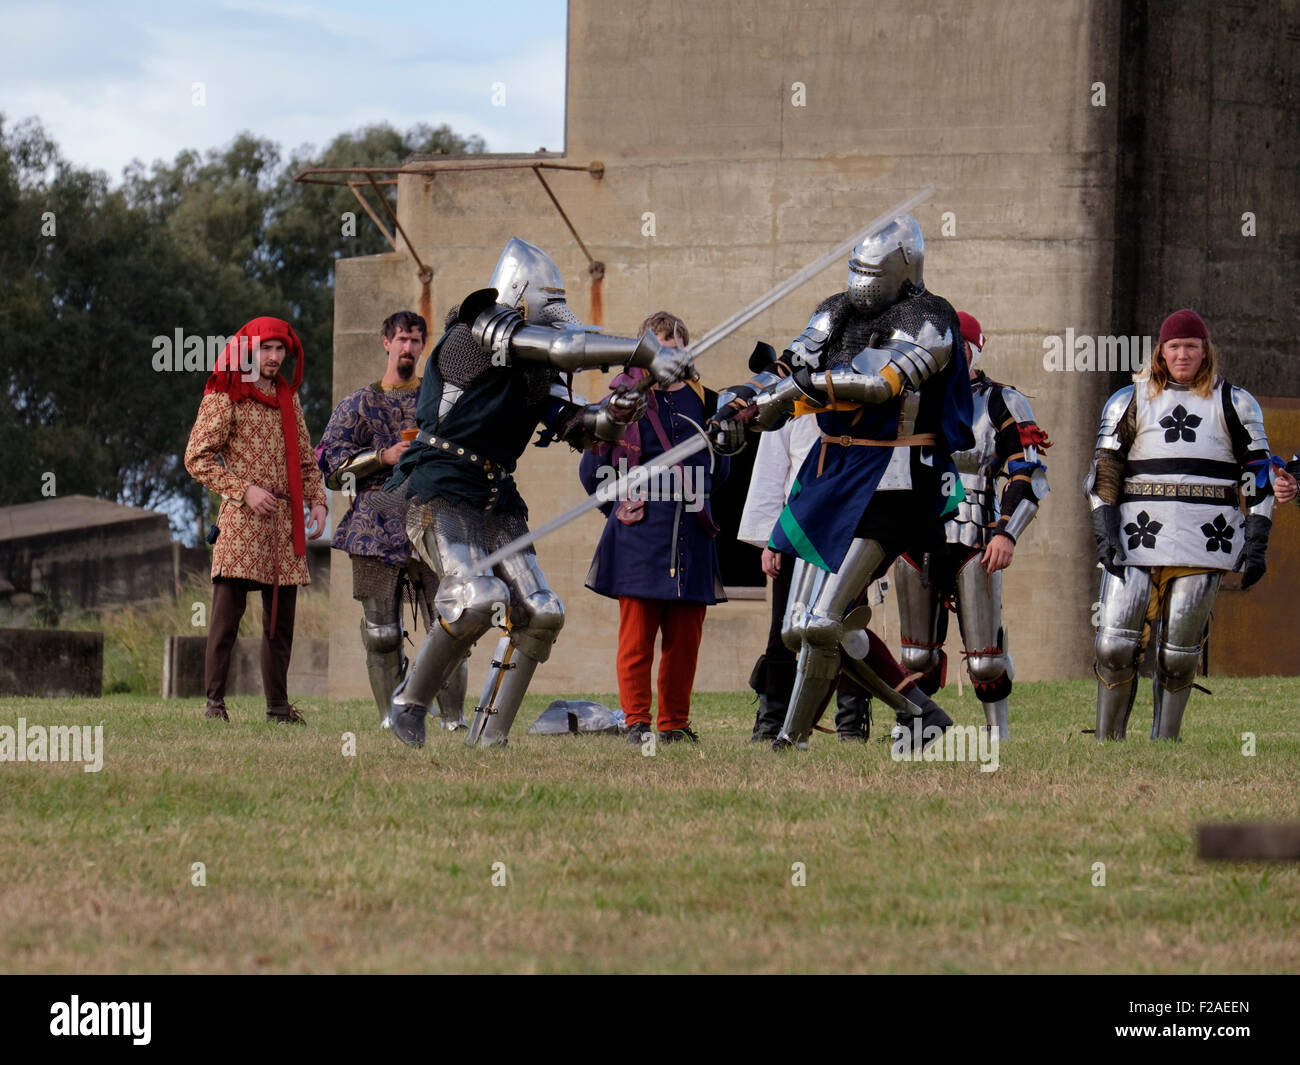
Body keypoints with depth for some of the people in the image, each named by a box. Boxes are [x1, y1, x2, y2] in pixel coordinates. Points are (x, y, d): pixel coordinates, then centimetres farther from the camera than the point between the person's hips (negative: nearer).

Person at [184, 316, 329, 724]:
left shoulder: (287, 399, 17)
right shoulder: (224, 399, -2)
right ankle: (215, 701, -8)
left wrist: (317, 500, 6)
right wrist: (244, 490, -14)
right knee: (227, 612, -10)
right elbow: (197, 458, -7)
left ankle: (278, 704, 13)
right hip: (241, 521, -6)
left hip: (285, 522, 6)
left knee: (281, 615, 7)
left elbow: (305, 460, 23)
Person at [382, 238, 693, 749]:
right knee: (476, 599, -28)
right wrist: (649, 353, -26)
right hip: (440, 490, -9)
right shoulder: (483, 329, -10)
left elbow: (574, 426, 13)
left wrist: (609, 417, -10)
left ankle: (487, 740, 3)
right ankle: (410, 701, -6)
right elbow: (567, 346, -23)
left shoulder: (538, 363, 15)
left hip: (496, 496, 9)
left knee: (539, 615, -2)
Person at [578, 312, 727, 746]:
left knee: (685, 637, 5)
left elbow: (719, 470, 23)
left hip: (692, 539, 3)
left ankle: (675, 723, 14)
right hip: (640, 542, -3)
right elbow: (593, 474, 7)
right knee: (637, 637, -3)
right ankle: (637, 722, 3)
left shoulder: (703, 402, 13)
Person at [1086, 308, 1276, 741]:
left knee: (1180, 648, -2)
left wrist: (1256, 543, 0)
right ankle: (1107, 744, 2)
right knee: (1116, 644, -7)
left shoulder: (1233, 404, 9)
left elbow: (1257, 474, 9)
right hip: (1139, 535, 0)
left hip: (1204, 541, 0)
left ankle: (1164, 743, 9)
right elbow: (1104, 472, 7)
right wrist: (1105, 534, -5)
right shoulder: (1130, 401, 10)